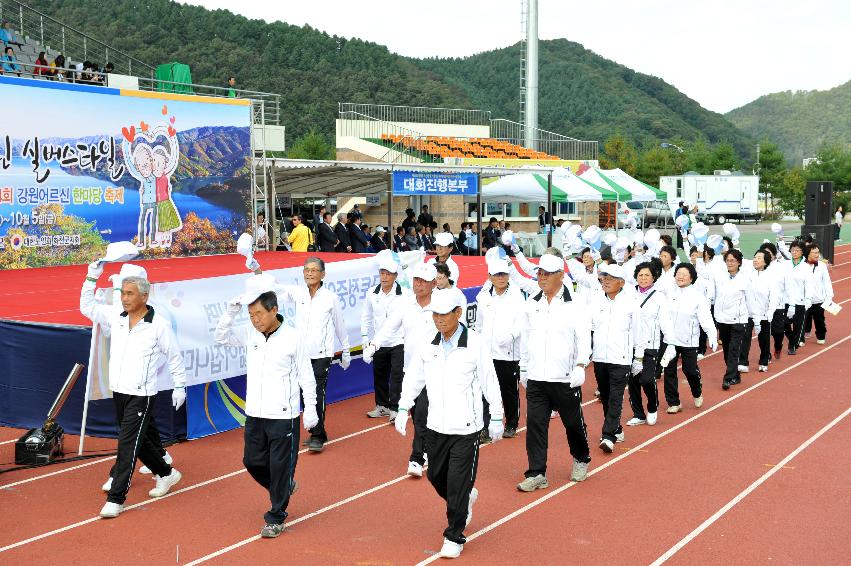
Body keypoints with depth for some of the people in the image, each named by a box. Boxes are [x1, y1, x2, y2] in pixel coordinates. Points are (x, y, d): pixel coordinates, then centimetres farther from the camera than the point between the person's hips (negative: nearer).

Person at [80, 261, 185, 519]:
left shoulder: (159, 325, -10)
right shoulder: (115, 317, 4)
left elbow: (174, 357, -1)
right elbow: (87, 307, 13)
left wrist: (180, 386, 2)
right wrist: (91, 279, 4)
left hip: (141, 395, -6)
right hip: (118, 392, 7)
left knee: (128, 444, -8)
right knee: (139, 441, 18)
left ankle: (116, 499, -5)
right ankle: (166, 474, 40)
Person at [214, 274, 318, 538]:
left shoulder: (294, 338, -11)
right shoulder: (249, 334, 2)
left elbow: (306, 376, -6)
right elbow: (221, 337, 1)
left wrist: (311, 410, -6)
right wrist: (232, 309, -13)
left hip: (284, 415, -5)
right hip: (255, 413, 6)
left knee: (280, 466, 2)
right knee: (252, 461, 13)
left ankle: (275, 518, 15)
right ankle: (283, 488, 39)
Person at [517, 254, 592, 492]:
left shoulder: (574, 305, -5)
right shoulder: (531, 304, 9)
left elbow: (584, 336, -9)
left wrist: (580, 365, -21)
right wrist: (524, 367, 19)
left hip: (566, 378, -3)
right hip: (536, 378, 3)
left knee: (574, 422, 10)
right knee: (535, 424, -1)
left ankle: (581, 460, 35)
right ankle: (536, 474, 4)